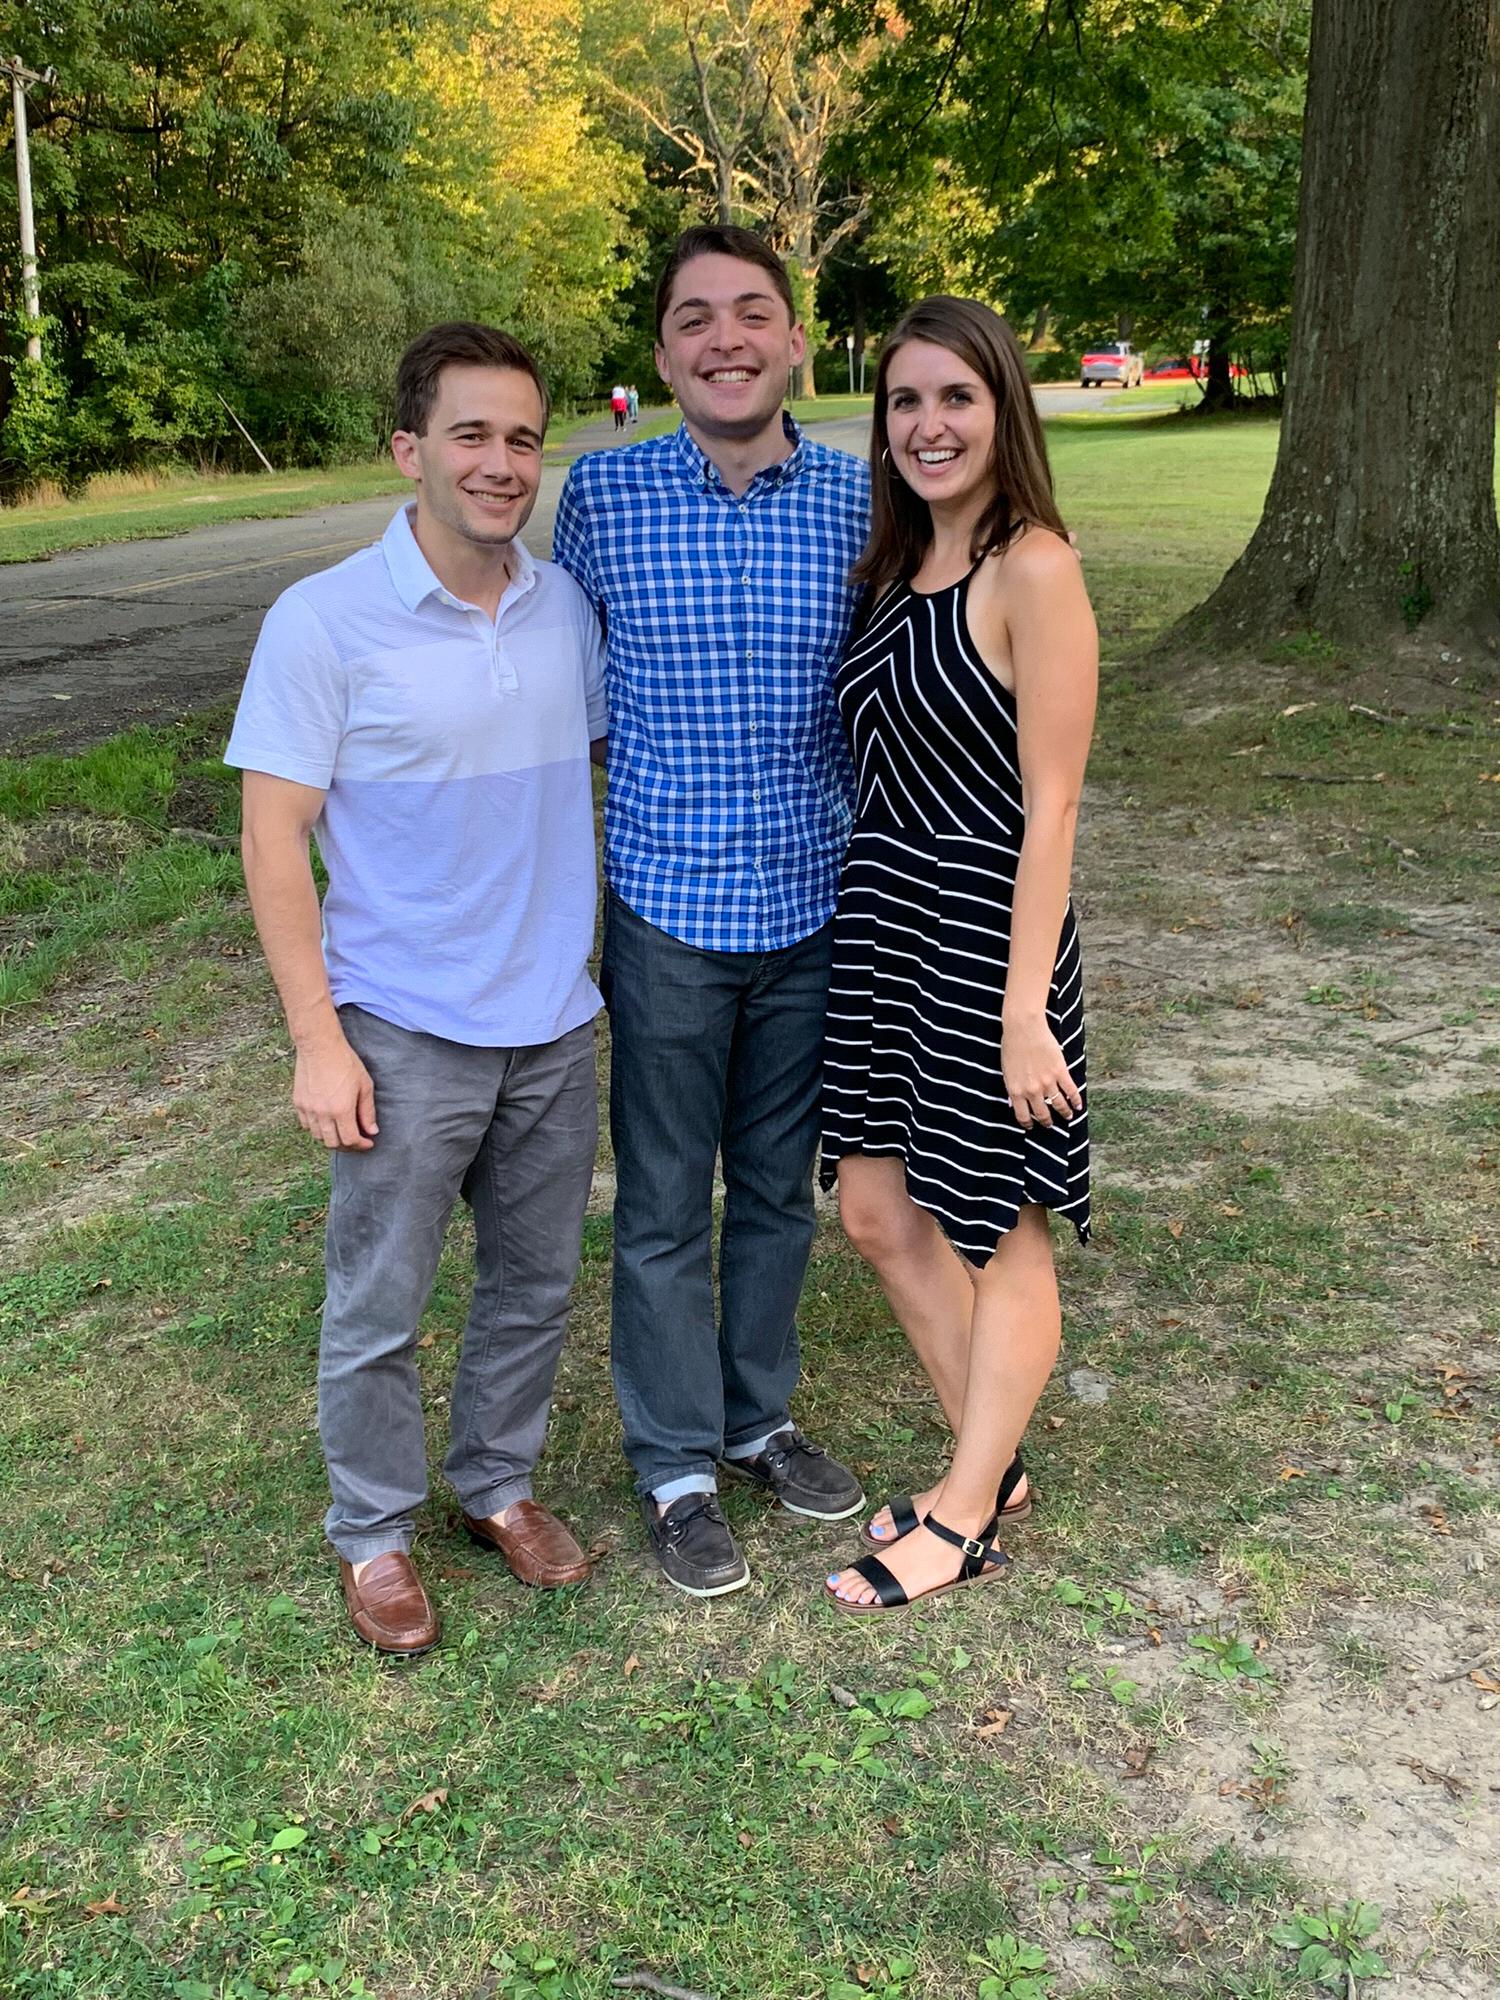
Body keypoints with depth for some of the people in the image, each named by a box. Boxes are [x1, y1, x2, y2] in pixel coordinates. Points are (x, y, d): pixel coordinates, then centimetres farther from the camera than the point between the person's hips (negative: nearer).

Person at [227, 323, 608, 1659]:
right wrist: (318, 1041, -14)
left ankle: (498, 1482, 40)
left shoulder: (572, 608, 0)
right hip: (404, 1035, -4)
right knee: (378, 1309, 9)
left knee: (536, 1283, 18)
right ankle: (373, 1534, 31)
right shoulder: (324, 623, -13)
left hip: (555, 1024, 4)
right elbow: (275, 838, -11)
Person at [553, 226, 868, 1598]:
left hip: (813, 904, 2)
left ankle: (759, 1418, 37)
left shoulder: (859, 498, -2)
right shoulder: (601, 494, -5)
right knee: (666, 1203, 8)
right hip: (668, 905, -2)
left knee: (781, 1187, 16)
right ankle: (675, 1464, 26)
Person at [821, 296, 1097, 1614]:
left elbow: (1049, 806, -17)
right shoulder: (899, 565, 10)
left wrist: (1025, 1007, -19)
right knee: (882, 1217, 15)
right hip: (879, 918, 9)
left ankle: (967, 1521, 25)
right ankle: (994, 1470, 34)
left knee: (1002, 1236, 8)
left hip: (982, 928, -9)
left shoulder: (1032, 568, -14)